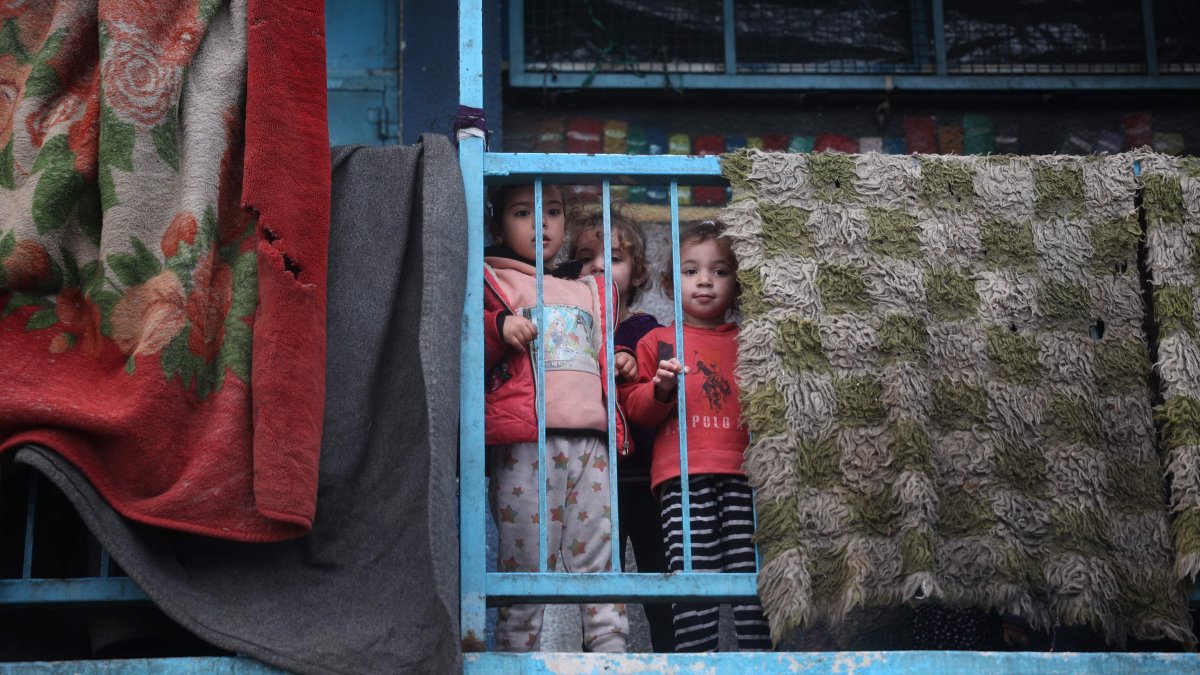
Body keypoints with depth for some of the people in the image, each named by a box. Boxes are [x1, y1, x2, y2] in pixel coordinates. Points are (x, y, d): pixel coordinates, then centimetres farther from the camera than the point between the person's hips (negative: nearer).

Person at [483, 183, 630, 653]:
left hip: (591, 442, 5)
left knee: (601, 566, -2)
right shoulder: (492, 280, 14)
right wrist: (498, 327, -12)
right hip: (526, 444, -4)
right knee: (526, 568, -8)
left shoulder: (587, 293, 29)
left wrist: (616, 429, 19)